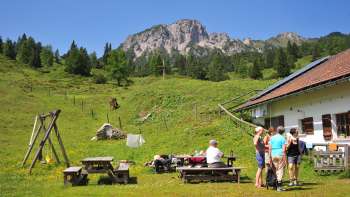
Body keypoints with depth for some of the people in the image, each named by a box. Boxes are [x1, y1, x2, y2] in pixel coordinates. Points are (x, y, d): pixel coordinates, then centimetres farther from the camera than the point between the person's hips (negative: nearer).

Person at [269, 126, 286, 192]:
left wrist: (270, 157, 12)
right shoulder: (282, 138, -4)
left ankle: (279, 186, 17)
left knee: (276, 170, 15)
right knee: (280, 170, 0)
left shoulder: (272, 138, 9)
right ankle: (279, 187, -1)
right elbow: (284, 149, -10)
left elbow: (270, 148, 7)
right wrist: (284, 159, -7)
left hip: (273, 155, 5)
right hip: (280, 155, -5)